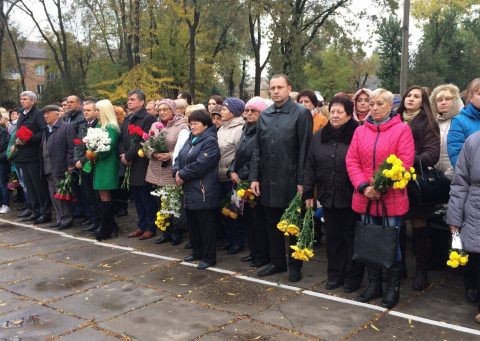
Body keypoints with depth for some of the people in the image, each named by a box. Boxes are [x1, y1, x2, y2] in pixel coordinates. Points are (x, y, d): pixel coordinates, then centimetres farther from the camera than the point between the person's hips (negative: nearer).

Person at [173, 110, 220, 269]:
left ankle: (209, 257, 9)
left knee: (205, 225, -1)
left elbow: (200, 164, -21)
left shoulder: (210, 141, -13)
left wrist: (182, 174, -13)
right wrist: (177, 172, -6)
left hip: (203, 190, -9)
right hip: (190, 190, 9)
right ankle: (197, 252, 30)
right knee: (193, 223, 17)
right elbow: (179, 158, 14)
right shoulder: (190, 140, 16)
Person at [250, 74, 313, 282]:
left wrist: (301, 181, -13)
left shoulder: (301, 113, -6)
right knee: (272, 223, 14)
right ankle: (277, 262, 29)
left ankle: (295, 266, 20)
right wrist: (254, 177, 4)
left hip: (290, 181, -5)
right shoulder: (264, 115, 10)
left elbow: (305, 149, -10)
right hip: (268, 180, 5)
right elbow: (257, 149, 11)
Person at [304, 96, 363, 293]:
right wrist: (308, 193, 7)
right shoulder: (319, 136, 8)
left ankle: (353, 277, 21)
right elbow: (310, 166, 10)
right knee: (333, 236, 13)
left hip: (350, 197, -4)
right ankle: (335, 274, 27)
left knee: (351, 236, 7)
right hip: (328, 196, 5)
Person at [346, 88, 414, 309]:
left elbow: (404, 162, -11)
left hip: (391, 198, -4)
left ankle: (393, 288, 20)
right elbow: (352, 161, 4)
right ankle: (373, 285, 27)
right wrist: (363, 187, -10)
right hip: (365, 198, 4)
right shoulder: (360, 131, 9)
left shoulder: (402, 130, -3)